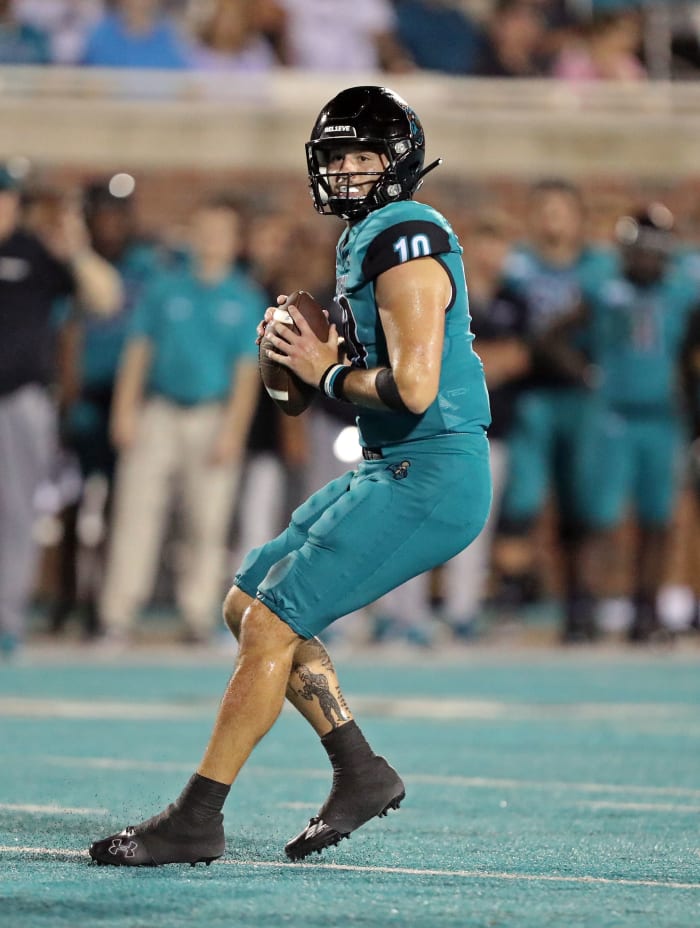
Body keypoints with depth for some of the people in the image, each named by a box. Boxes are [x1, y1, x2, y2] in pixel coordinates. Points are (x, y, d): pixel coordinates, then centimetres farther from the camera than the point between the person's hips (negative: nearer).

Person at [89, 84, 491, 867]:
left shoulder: (404, 245, -15)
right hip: (392, 472, 11)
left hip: (428, 481, -11)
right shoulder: (364, 242, 16)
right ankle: (360, 774, 11)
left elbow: (413, 389, -24)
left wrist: (328, 373, -10)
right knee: (247, 602, 12)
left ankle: (196, 818, -5)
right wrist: (306, 347, 8)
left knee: (272, 622, -11)